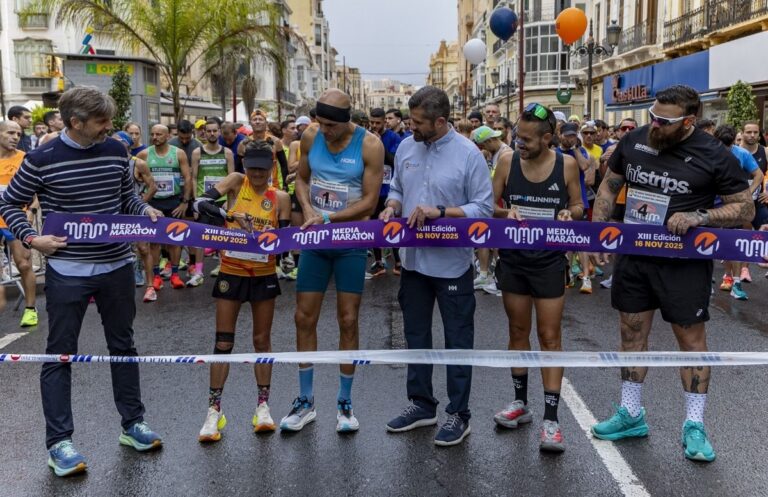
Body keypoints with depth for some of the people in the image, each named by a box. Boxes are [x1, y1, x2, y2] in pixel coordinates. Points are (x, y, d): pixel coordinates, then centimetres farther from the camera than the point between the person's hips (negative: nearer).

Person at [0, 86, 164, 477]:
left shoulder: (116, 151, 1)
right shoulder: (42, 159, -10)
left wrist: (145, 211, -5)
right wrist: (32, 239, -13)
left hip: (117, 266, 4)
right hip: (66, 272, -4)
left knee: (123, 345, 14)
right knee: (60, 355, 3)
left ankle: (132, 423, 29)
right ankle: (58, 442, 14)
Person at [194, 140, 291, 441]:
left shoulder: (280, 198, -3)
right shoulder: (236, 181, -5)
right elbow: (201, 204, -18)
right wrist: (232, 216, -32)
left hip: (264, 275, 1)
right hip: (231, 272, -1)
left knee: (262, 340, 10)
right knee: (223, 341, 3)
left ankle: (263, 405, 22)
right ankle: (214, 409, 12)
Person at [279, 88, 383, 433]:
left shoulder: (370, 145, -12)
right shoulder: (311, 136, -1)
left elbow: (369, 201, -13)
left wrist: (327, 218, -19)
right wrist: (308, 210, -8)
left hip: (350, 242, -3)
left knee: (348, 320, 1)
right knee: (304, 317, 5)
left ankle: (345, 403, 18)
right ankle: (305, 401, 19)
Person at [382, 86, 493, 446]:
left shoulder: (468, 154, -13)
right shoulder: (406, 147, 3)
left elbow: (483, 207, -14)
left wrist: (439, 212, -23)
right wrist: (392, 207, -6)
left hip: (452, 263, -6)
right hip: (413, 259, 6)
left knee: (457, 339, 6)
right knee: (415, 334, 16)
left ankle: (458, 414, 19)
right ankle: (421, 404, 33)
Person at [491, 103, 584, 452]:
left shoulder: (566, 165, -6)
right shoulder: (508, 163, -4)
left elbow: (577, 205, 6)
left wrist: (570, 213, -16)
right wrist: (506, 212, -17)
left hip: (549, 261, -2)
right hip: (513, 259, 2)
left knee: (550, 336, 0)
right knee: (518, 331, 13)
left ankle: (551, 418, 4)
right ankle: (520, 402, 29)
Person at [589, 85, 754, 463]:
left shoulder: (713, 156, -12)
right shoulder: (634, 141, 0)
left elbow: (745, 208, -7)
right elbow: (610, 185, 13)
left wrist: (698, 217, -23)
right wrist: (595, 230, 3)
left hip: (684, 262, -4)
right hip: (633, 255, 4)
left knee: (691, 337, 3)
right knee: (632, 333, 12)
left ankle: (694, 425, 17)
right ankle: (631, 414, 27)